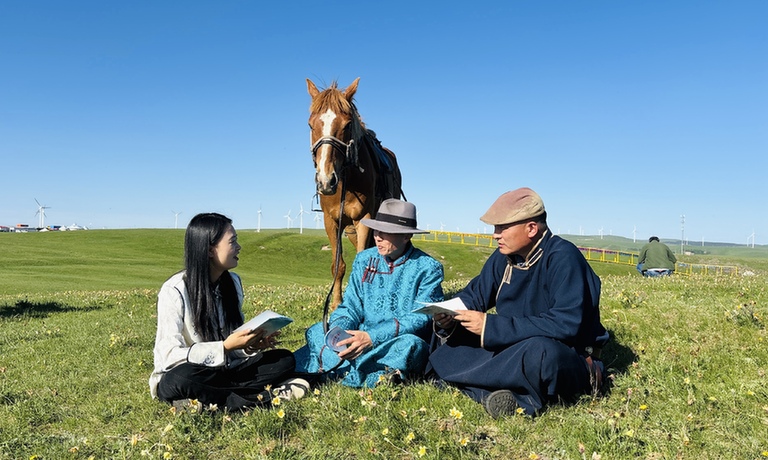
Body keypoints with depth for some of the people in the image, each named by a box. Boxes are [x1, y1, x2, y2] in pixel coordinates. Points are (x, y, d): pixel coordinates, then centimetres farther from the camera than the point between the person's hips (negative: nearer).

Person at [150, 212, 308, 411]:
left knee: (284, 360, -10)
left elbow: (235, 337, 9)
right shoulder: (174, 291, -17)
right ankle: (264, 396, -25)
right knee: (181, 380, -39)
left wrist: (251, 345, -14)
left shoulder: (233, 282, 2)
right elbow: (169, 355, -22)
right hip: (179, 376, -5)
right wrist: (225, 347, -29)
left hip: (223, 371, 5)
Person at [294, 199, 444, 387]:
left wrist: (372, 337, -28)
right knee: (317, 331, -17)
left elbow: (422, 318, -15)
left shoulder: (428, 268, -6)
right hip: (363, 341, 4)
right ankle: (373, 380, -34)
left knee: (410, 344, -37)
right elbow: (350, 307, 6)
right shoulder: (364, 259, 7)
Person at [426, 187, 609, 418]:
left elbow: (566, 324, -29)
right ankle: (495, 394, -26)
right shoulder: (503, 257, 1)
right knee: (448, 341, -5)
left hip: (568, 364, -7)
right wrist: (448, 317, -15)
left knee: (540, 350, -41)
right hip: (514, 351, 7)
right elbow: (473, 296, 9)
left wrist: (491, 326, -28)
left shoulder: (563, 258, -19)